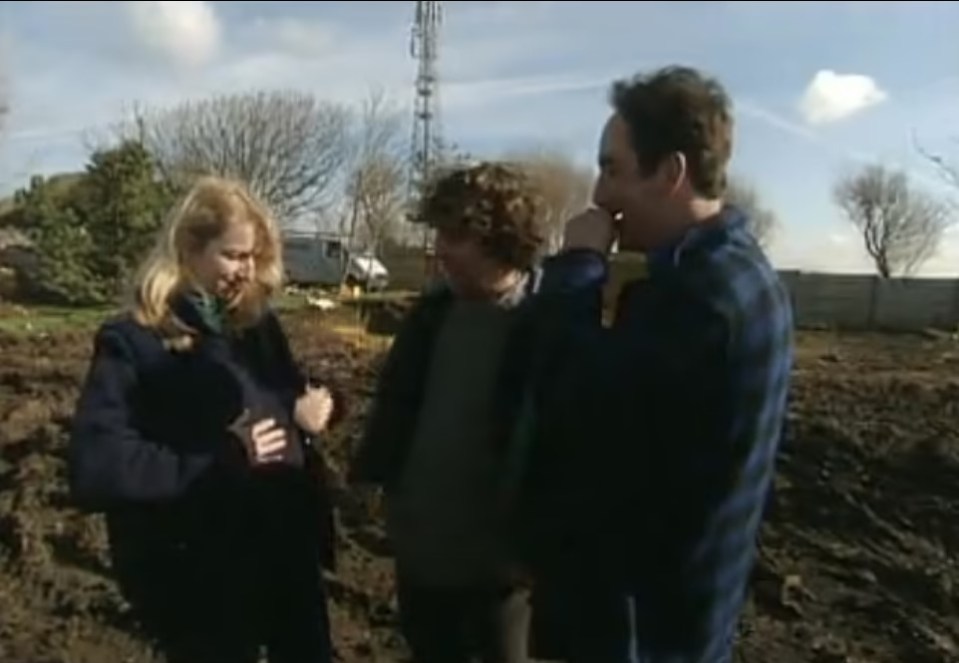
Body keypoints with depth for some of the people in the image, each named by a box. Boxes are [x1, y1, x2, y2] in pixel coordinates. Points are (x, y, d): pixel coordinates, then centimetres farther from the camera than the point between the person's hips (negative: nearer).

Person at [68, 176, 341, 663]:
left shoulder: (258, 323, 5)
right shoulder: (133, 343, -13)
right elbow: (94, 470, -22)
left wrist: (316, 404, -5)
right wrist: (221, 459, -25)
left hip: (289, 554, 6)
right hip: (200, 580, -6)